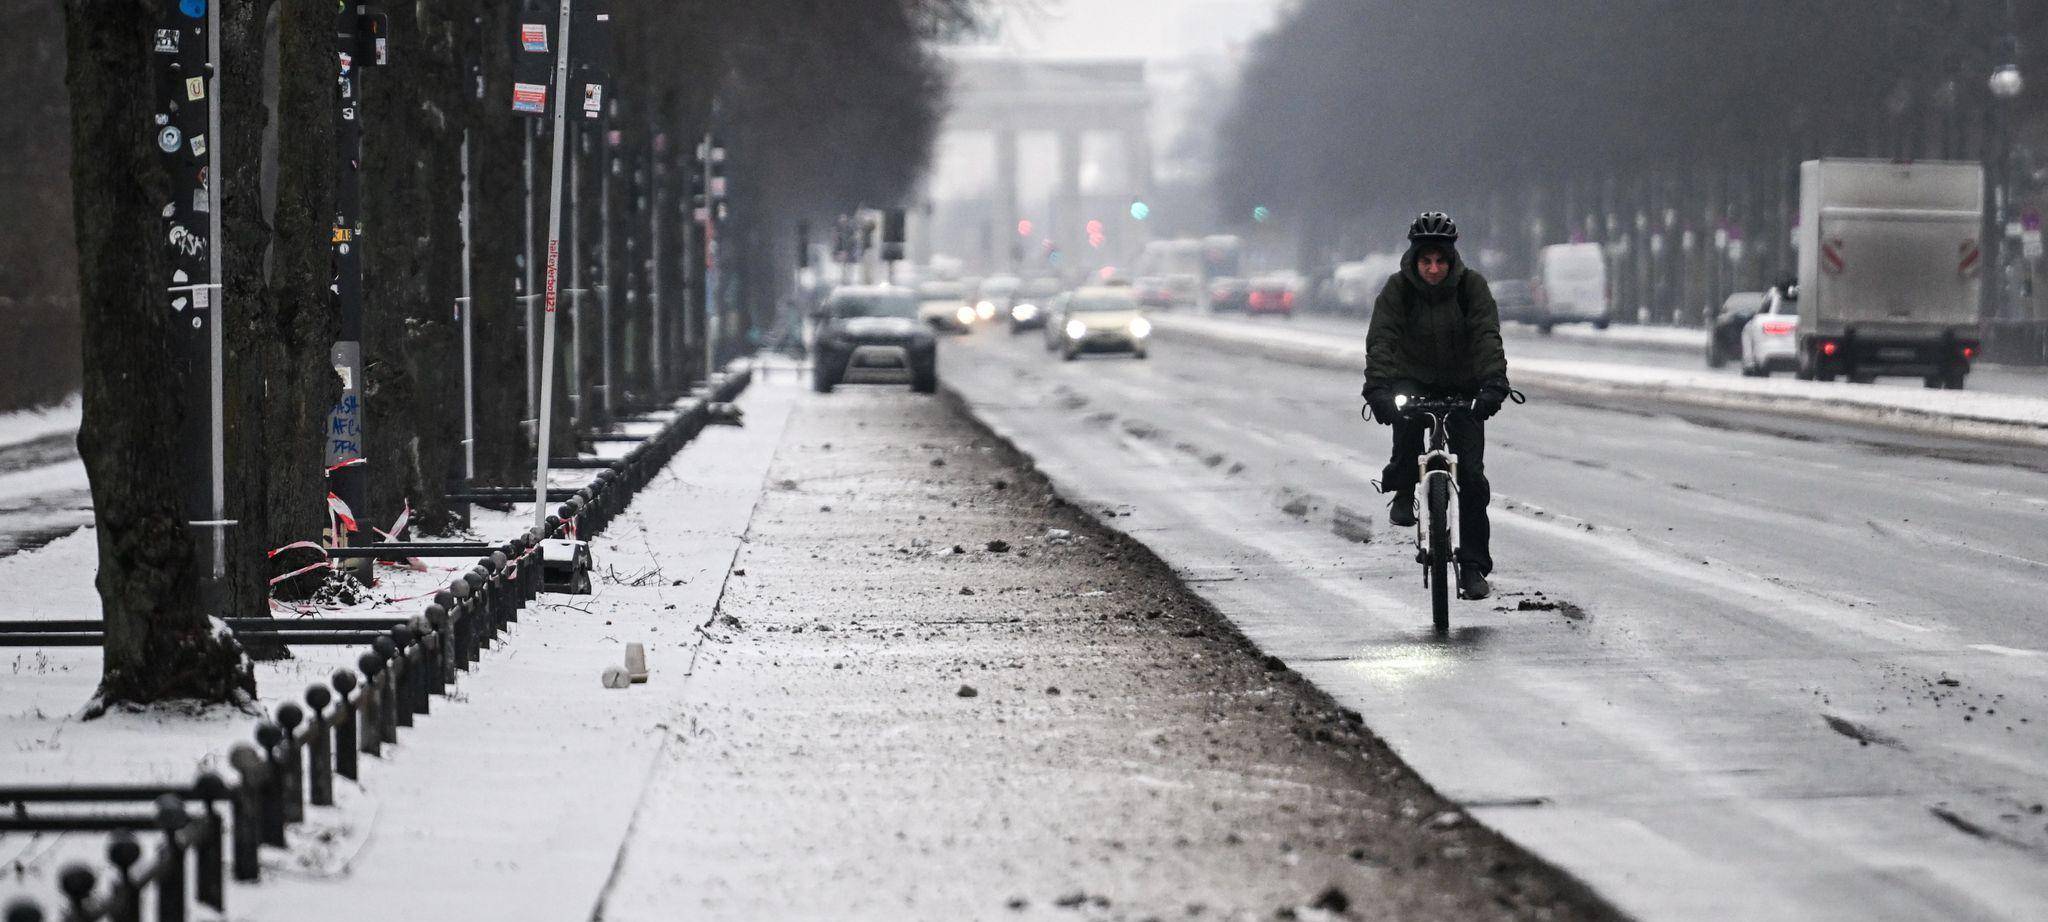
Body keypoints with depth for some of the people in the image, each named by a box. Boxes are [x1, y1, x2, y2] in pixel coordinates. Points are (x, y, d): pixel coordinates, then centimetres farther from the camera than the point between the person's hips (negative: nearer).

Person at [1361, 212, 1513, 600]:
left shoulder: (1471, 286, -14)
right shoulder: (1398, 288, -15)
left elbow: (1487, 336, -25)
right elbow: (1381, 339, -25)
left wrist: (1494, 383, -42)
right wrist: (1377, 387, -42)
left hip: (1462, 388, 1)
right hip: (1413, 381, -1)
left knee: (1471, 475, -8)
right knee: (1405, 415, -37)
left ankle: (1474, 567, -1)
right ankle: (1403, 492, -14)